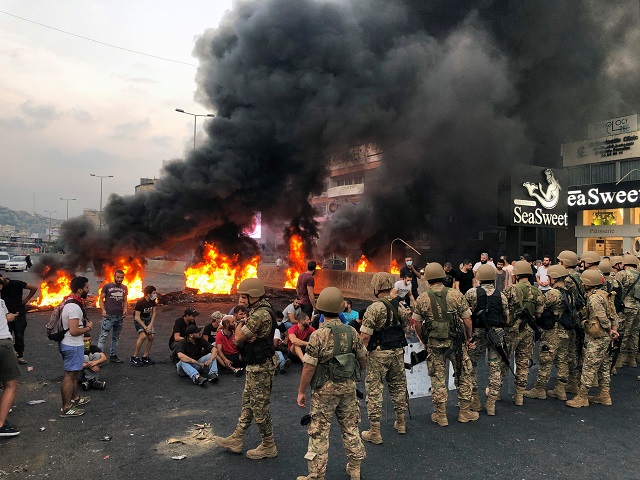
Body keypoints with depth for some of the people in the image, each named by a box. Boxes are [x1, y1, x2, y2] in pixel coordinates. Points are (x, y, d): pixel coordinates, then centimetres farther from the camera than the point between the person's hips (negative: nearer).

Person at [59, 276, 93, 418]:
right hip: (73, 346, -11)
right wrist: (88, 328, -12)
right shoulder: (74, 307, -25)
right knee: (70, 375, -3)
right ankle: (66, 408, 5)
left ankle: (75, 398, 38)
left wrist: (85, 324, 8)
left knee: (75, 373, 23)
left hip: (71, 344, 11)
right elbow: (74, 331, -28)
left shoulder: (70, 302, 8)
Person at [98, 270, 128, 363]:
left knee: (115, 337, 12)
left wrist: (125, 309, 0)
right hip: (108, 316, -5)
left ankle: (113, 356, 19)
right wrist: (103, 310, -14)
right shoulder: (107, 286, -1)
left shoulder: (124, 288, 12)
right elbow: (101, 299, -1)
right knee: (103, 336, -9)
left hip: (120, 316, 5)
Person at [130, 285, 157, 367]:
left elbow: (153, 313, 1)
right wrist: (145, 328, -25)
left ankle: (145, 357, 8)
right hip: (139, 319, -6)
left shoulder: (152, 301, -8)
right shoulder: (140, 302, -27)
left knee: (151, 336, -5)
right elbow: (137, 317, -26)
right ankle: (134, 357, -14)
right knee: (143, 336, -25)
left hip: (147, 318, 7)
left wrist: (150, 325, -11)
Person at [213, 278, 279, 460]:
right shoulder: (259, 309, 6)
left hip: (260, 367, -10)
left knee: (260, 406, 3)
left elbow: (238, 337, -24)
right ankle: (237, 440, 33)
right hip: (255, 365, 10)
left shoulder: (260, 314, -27)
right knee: (248, 402, 19)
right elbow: (242, 334, 8)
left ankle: (268, 447, 19)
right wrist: (248, 335, -15)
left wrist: (241, 323, -5)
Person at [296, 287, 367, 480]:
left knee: (319, 432, 7)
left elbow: (309, 366, -17)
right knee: (350, 427, 19)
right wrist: (355, 375, 25)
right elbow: (363, 359, 6)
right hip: (348, 387, 5)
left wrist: (301, 391, -7)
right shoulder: (351, 332, -4)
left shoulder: (318, 335, -18)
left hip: (325, 390, -4)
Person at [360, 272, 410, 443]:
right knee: (398, 385, 20)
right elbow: (405, 329, 12)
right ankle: (401, 423, 34)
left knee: (374, 390, 2)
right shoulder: (400, 307, 2)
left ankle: (374, 432, 7)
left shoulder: (374, 308, -18)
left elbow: (364, 336, -20)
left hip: (378, 354, -6)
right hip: (398, 352, 6)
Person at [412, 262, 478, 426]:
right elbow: (467, 320, -5)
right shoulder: (456, 295, -7)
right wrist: (469, 339, 9)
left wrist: (424, 341, 15)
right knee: (464, 375, 15)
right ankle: (465, 412, 23)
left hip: (434, 344, 1)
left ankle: (440, 415, 17)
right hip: (456, 343, 0)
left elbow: (417, 324, 0)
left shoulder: (422, 299, -5)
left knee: (437, 378, 10)